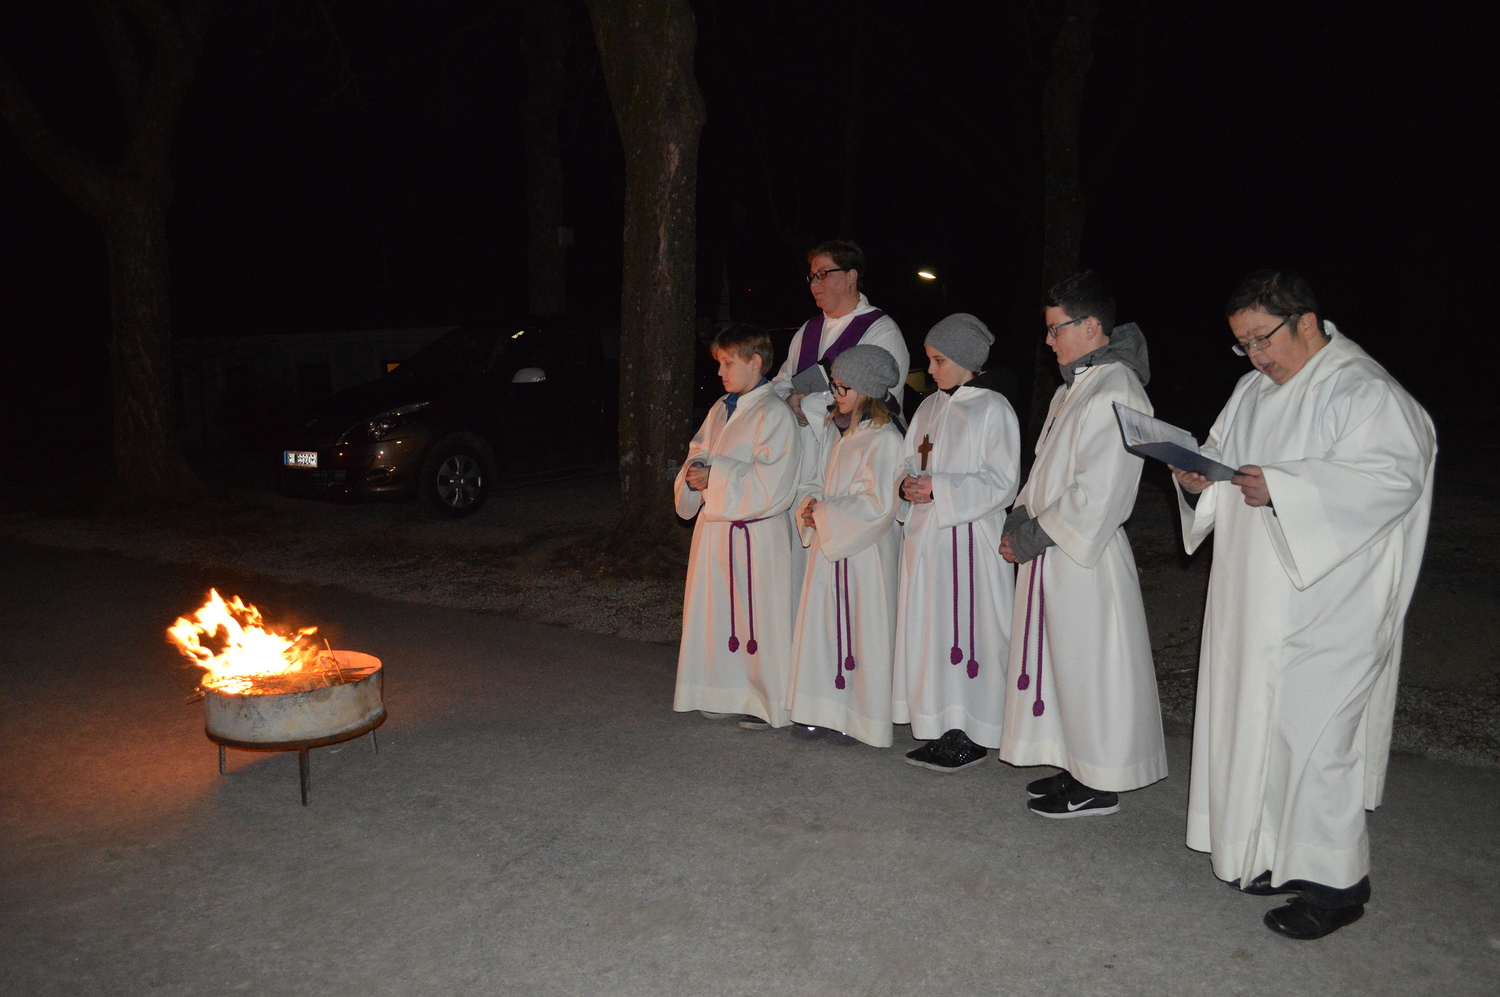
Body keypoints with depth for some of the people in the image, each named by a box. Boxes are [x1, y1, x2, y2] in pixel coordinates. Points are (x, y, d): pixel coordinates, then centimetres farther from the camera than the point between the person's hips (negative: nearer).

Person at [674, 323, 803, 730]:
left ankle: (767, 701, 14)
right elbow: (697, 455, 19)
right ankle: (726, 694, 28)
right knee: (717, 614, 14)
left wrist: (714, 475, -17)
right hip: (713, 528, 8)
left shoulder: (774, 414, -12)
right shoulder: (720, 410, 13)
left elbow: (771, 487, -19)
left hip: (756, 534, -8)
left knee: (758, 617, 0)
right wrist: (693, 477, -5)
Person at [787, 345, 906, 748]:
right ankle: (824, 711, 22)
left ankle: (857, 717, 12)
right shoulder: (833, 429, 12)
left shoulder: (884, 439, -14)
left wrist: (824, 514, -14)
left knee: (860, 630, 1)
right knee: (821, 622, 11)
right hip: (827, 543, 8)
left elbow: (876, 504, -19)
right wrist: (810, 505, -2)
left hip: (865, 551, -8)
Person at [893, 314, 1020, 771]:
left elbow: (1002, 483, -11)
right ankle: (943, 730, 18)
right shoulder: (929, 408, 14)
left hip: (970, 538, -7)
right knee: (929, 629, 8)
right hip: (925, 536, 7)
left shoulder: (993, 409, -6)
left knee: (967, 627, -3)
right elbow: (911, 464, 19)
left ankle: (973, 736, 8)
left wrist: (939, 488, -18)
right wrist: (909, 485, -4)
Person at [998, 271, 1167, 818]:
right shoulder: (1073, 387, 13)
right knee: (1062, 662, 16)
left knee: (1088, 666, 1)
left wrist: (1031, 537, -16)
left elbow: (1096, 493, -22)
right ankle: (1077, 767, 29)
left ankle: (1098, 786, 14)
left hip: (1085, 557, -9)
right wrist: (1020, 522, 4)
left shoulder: (1115, 393, -17)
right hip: (1051, 551, 10)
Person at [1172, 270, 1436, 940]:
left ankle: (1335, 881, 8)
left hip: (1326, 603, -8)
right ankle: (1278, 852, 25)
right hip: (1256, 596, 8)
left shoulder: (1361, 389, -12)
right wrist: (1198, 478, -2)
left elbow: (1393, 475, -22)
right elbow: (1221, 454, 22)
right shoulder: (1254, 390, 14)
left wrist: (1282, 489, -29)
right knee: (1257, 716, 11)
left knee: (1312, 729, -5)